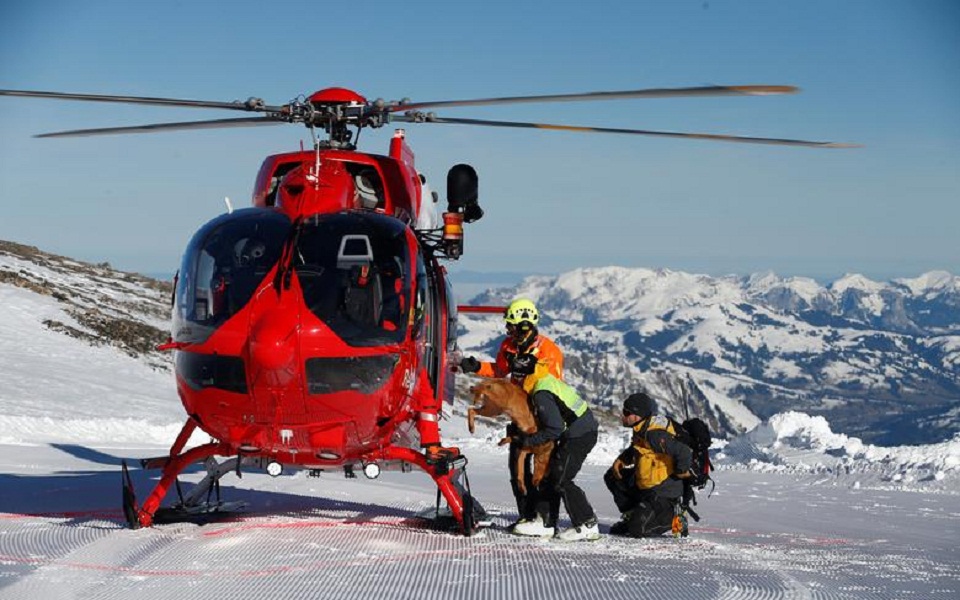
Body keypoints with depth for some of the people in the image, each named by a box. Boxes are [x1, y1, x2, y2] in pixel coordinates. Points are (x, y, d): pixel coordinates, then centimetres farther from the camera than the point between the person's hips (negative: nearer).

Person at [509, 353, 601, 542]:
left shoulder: (542, 394, -20)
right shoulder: (548, 380, 10)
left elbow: (555, 429, -21)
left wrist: (529, 440, -12)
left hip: (579, 436, -10)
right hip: (584, 430, 10)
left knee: (560, 480, -8)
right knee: (550, 475, 13)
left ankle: (587, 526, -5)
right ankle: (545, 523, 17)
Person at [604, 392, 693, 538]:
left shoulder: (653, 434, -29)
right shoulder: (641, 429, 2)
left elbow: (683, 452, -33)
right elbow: (635, 448, 23)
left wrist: (681, 471, -14)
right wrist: (622, 460, 5)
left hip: (663, 491, -10)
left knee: (638, 530, -13)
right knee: (612, 477, 15)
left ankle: (673, 516, 9)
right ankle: (632, 516, 22)